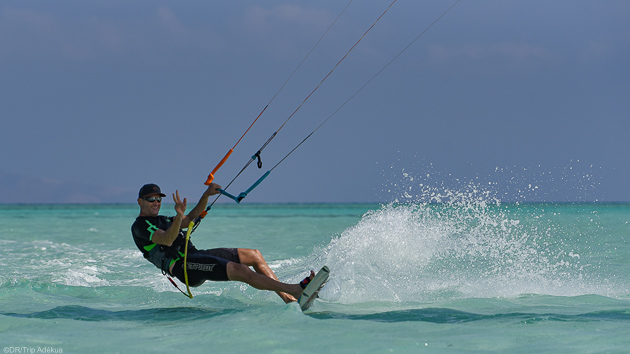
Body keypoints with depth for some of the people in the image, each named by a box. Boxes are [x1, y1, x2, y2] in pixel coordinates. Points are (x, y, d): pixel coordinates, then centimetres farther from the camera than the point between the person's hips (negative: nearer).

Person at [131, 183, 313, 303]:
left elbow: (190, 219, 30)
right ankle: (295, 289, -33)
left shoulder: (160, 220, 27)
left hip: (193, 255, 10)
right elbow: (167, 240, -21)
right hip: (183, 265, -10)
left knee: (254, 255, 6)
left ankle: (288, 298, 1)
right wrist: (179, 215, -36)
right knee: (240, 270, -26)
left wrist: (206, 196, 16)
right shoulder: (140, 225, -3)